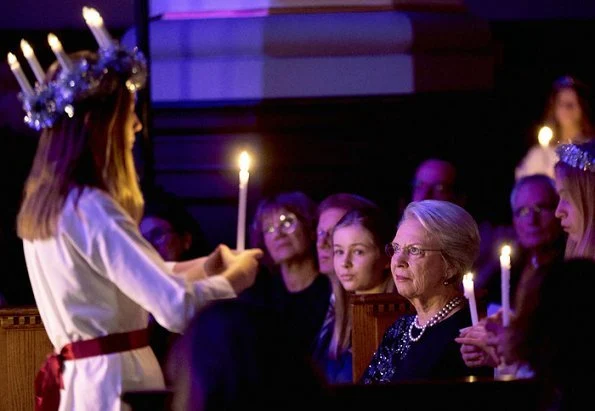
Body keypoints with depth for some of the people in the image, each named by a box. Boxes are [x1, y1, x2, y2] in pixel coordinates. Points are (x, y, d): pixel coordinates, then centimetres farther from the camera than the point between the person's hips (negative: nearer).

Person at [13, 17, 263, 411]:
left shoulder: (42, 204, 11)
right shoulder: (90, 209, -18)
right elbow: (177, 307, -22)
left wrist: (202, 267, 15)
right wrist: (235, 277, -4)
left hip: (78, 377, 10)